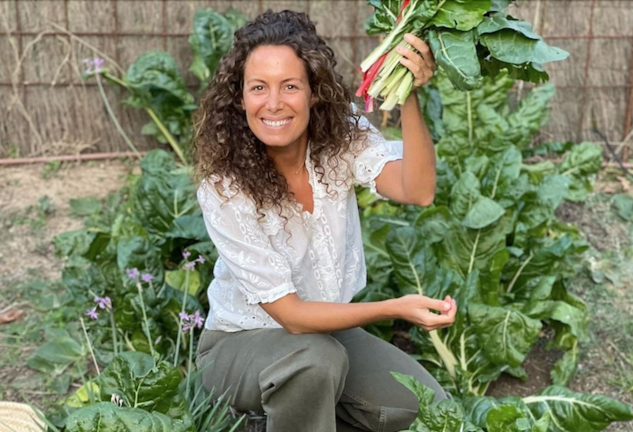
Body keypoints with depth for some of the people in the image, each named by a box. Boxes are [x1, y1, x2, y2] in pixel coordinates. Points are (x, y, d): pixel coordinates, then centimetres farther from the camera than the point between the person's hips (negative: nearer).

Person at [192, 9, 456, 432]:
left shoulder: (342, 132, -15)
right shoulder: (224, 189, -26)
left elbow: (418, 191, -33)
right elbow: (290, 314, -26)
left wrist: (409, 97, -46)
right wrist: (395, 308, -35)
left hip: (328, 327, 5)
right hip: (242, 342, -4)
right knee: (316, 359, -36)